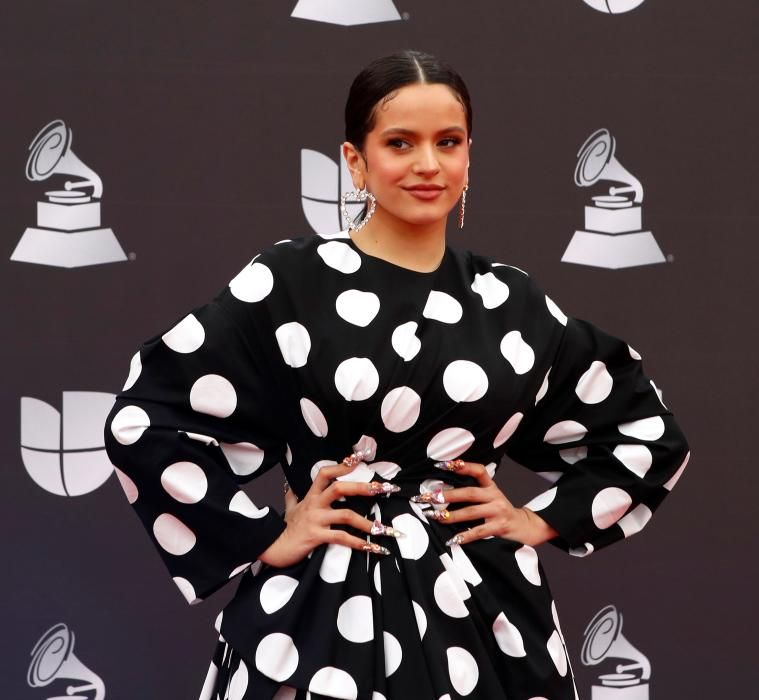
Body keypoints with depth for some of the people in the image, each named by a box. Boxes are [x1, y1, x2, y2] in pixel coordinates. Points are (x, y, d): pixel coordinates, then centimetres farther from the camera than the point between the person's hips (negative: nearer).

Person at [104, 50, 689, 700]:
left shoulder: (510, 300, 6)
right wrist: (266, 539, -8)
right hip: (323, 616, -3)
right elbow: (143, 420, -8)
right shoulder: (289, 282, -5)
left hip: (486, 617, 3)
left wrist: (543, 520, 5)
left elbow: (648, 429, 16)